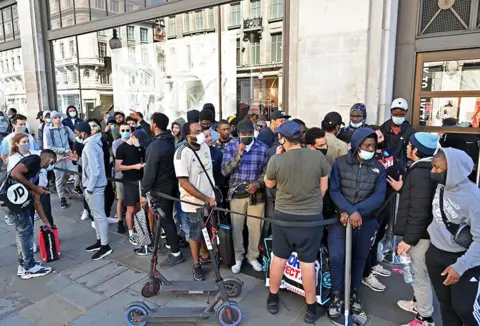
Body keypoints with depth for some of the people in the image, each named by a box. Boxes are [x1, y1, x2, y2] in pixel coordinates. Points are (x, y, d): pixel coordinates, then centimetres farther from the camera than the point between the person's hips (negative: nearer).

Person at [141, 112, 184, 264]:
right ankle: (171, 243, 37)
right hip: (171, 185, 9)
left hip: (160, 188, -9)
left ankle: (176, 253, 4)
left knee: (165, 220, -2)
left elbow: (149, 171, -22)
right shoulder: (170, 141, 4)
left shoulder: (155, 145, -23)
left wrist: (144, 192, -15)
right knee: (168, 217, 21)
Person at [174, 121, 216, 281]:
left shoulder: (205, 147, 0)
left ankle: (205, 256, 43)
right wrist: (206, 199, -19)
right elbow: (184, 183, -22)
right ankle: (196, 265, 30)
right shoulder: (182, 153, -21)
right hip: (194, 204, -6)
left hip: (209, 200, 6)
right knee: (196, 235, 11)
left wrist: (212, 196, 9)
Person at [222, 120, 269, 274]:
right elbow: (225, 171, -8)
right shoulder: (230, 147, 0)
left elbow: (267, 172, 1)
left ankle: (253, 256, 30)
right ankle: (238, 258, 27)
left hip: (257, 195, 0)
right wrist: (238, 155, -17)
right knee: (236, 227, 8)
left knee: (255, 227, 9)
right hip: (236, 194, 0)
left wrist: (257, 184, -16)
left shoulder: (263, 148, 0)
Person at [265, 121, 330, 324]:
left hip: (282, 215, 0)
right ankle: (311, 308, 24)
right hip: (312, 217, 0)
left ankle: (273, 300, 33)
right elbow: (324, 187, 1)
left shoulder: (276, 160, -14)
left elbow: (269, 184, 4)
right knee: (308, 263, 10)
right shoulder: (318, 157, -9)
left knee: (278, 258, 16)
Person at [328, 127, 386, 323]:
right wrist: (348, 210, -25)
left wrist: (356, 211, -22)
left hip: (367, 220, 3)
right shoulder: (340, 163, -5)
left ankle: (353, 293, 36)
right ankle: (337, 296, 11)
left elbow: (379, 196, -9)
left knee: (360, 258, 14)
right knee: (336, 256, -12)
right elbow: (334, 190, -10)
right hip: (341, 218, -2)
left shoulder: (379, 168, 1)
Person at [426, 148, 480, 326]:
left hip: (463, 258, -5)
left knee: (464, 307, 0)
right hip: (435, 254, 6)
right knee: (445, 303, 17)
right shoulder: (440, 186, -5)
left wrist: (460, 266, -28)